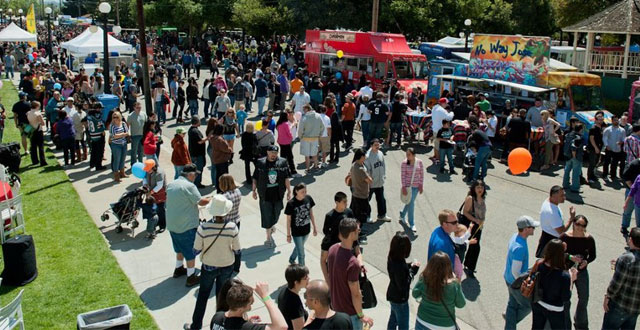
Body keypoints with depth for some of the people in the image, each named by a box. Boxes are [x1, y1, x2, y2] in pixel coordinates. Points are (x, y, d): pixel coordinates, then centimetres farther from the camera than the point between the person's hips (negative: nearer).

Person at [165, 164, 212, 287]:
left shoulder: (171, 184, 5)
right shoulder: (189, 186, -20)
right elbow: (201, 202, -18)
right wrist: (212, 199, 0)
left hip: (172, 224, 8)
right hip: (187, 225, -8)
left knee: (180, 248, 27)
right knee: (191, 251, 5)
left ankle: (178, 269, 41)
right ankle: (191, 277, 12)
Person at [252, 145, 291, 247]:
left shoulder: (282, 162, -3)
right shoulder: (260, 163, -6)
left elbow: (286, 178, 1)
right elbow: (255, 178, 2)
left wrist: (289, 191, 0)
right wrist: (254, 190, 4)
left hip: (278, 194, 2)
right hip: (265, 195, -2)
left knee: (276, 213, 15)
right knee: (267, 216, 3)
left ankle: (272, 226, 49)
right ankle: (269, 238, 16)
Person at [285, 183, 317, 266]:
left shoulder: (308, 198, -11)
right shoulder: (291, 204, -23)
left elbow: (311, 213, 2)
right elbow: (288, 220, -13)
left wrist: (314, 228, 7)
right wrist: (288, 235, -7)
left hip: (306, 230, 5)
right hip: (296, 232, -5)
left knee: (299, 247, 28)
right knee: (301, 253, 4)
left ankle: (291, 259, 56)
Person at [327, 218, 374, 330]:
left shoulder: (332, 249, -11)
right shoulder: (352, 263, -35)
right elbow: (355, 294, -25)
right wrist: (361, 315, -13)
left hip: (335, 304, 7)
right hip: (349, 310, -7)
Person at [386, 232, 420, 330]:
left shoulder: (392, 258, -9)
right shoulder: (399, 264, -35)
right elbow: (403, 285, -29)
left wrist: (410, 265, -8)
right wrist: (412, 270, -23)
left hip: (392, 295, 8)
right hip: (400, 299, -8)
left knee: (393, 319, 28)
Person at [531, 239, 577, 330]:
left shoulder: (539, 265, -19)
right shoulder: (564, 276, -31)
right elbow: (566, 298, -18)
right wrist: (571, 280, -10)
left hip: (537, 304, 5)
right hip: (554, 310, -4)